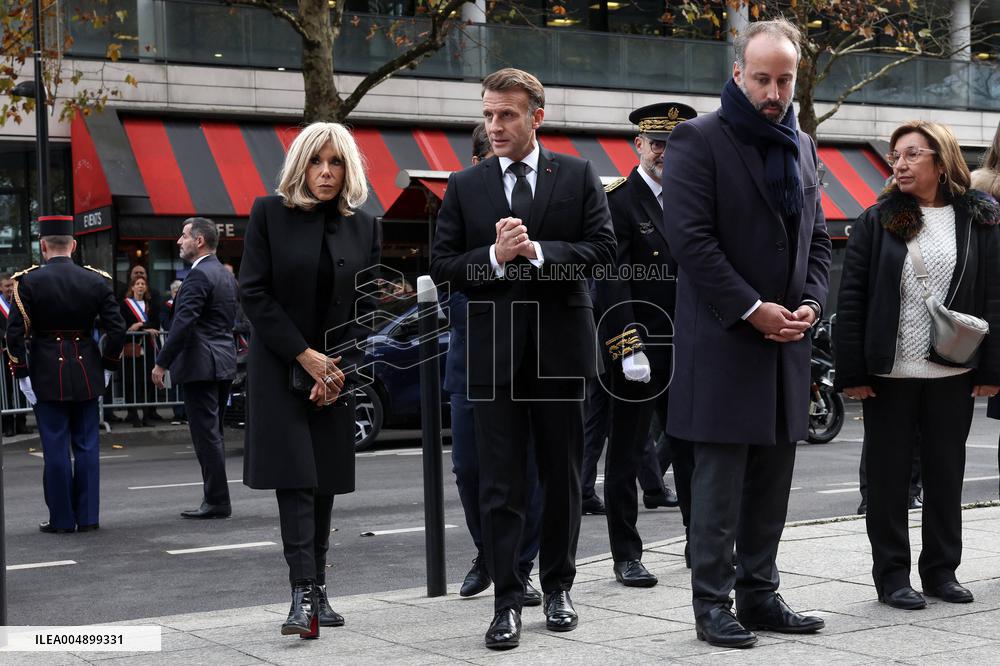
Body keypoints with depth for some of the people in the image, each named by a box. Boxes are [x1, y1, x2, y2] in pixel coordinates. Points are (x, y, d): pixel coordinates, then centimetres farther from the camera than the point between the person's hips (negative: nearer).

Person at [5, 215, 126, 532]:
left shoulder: (28, 281, -7)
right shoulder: (96, 280, -1)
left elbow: (15, 333, -11)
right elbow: (117, 329, -3)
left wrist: (22, 375, -4)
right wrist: (107, 367, 9)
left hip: (47, 375, -2)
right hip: (86, 372, 2)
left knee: (56, 448, 4)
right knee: (87, 446, 9)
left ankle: (62, 519, 9)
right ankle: (88, 516, 13)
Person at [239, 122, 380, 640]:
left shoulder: (364, 227, 6)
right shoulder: (269, 213, -2)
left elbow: (366, 305, 7)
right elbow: (254, 292, -6)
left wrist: (339, 368, -5)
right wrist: (305, 356, -11)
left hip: (337, 370, 3)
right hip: (280, 368, -3)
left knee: (325, 481, 5)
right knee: (295, 479, -12)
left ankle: (317, 593, 14)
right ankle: (303, 597, -15)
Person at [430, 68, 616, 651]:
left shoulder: (579, 176, 4)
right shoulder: (465, 187, 6)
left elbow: (603, 247, -5)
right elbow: (443, 267, 2)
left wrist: (537, 251, -16)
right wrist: (494, 256, -15)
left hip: (562, 345, 0)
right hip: (494, 352, 0)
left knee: (563, 475, 10)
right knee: (501, 484, 1)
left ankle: (559, 587, 24)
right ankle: (508, 600, 6)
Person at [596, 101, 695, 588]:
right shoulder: (617, 201, -7)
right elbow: (611, 282, -14)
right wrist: (630, 348, -20)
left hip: (685, 348, 6)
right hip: (638, 351, -6)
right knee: (626, 454, 4)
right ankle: (626, 556, 11)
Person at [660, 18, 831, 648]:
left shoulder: (802, 146, 15)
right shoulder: (699, 139, -6)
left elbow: (817, 236, 19)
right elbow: (689, 236, -14)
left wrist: (810, 303, 0)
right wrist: (753, 310, -16)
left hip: (786, 340, 7)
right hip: (723, 342, -6)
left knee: (772, 480, 10)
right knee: (720, 481, -2)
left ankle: (760, 595, 20)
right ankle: (713, 603, 6)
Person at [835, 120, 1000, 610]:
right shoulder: (877, 221, 0)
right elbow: (851, 299, -3)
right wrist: (850, 372, -9)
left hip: (953, 373, 1)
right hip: (888, 373, -1)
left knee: (946, 475, 11)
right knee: (889, 476, 6)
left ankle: (942, 569, 24)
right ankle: (892, 575, 15)